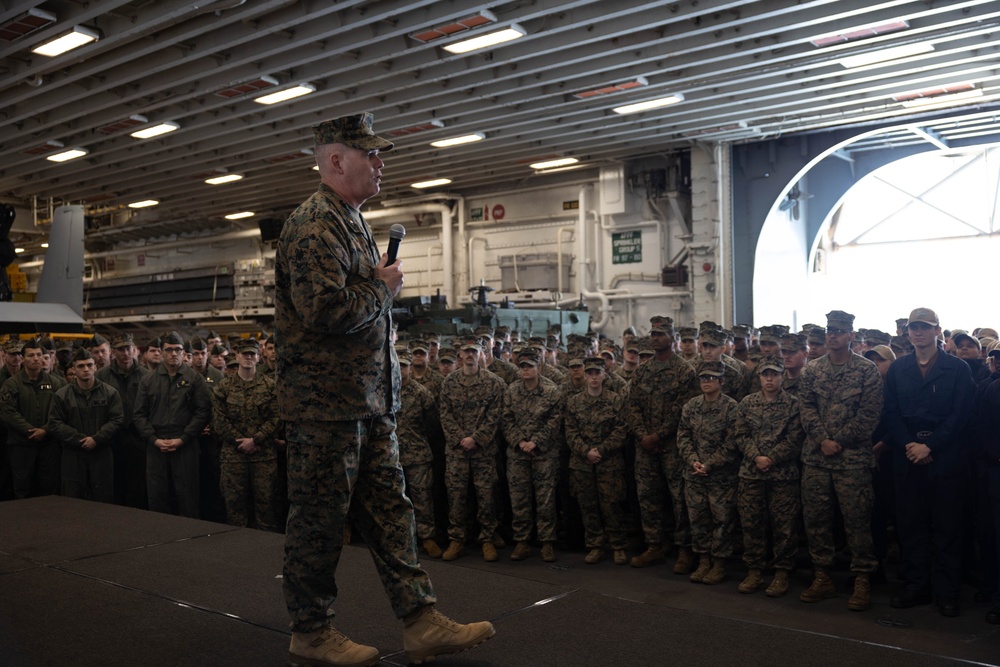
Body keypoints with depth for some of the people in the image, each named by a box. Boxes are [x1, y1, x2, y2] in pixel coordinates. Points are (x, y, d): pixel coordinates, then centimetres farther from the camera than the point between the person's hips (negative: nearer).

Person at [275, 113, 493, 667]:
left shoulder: (352, 222, 18)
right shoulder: (314, 226, -15)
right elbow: (329, 311, -27)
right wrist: (385, 288, -12)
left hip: (368, 402, 10)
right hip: (325, 402, -10)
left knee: (388, 509, 10)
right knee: (320, 518, 2)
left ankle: (422, 623, 16)